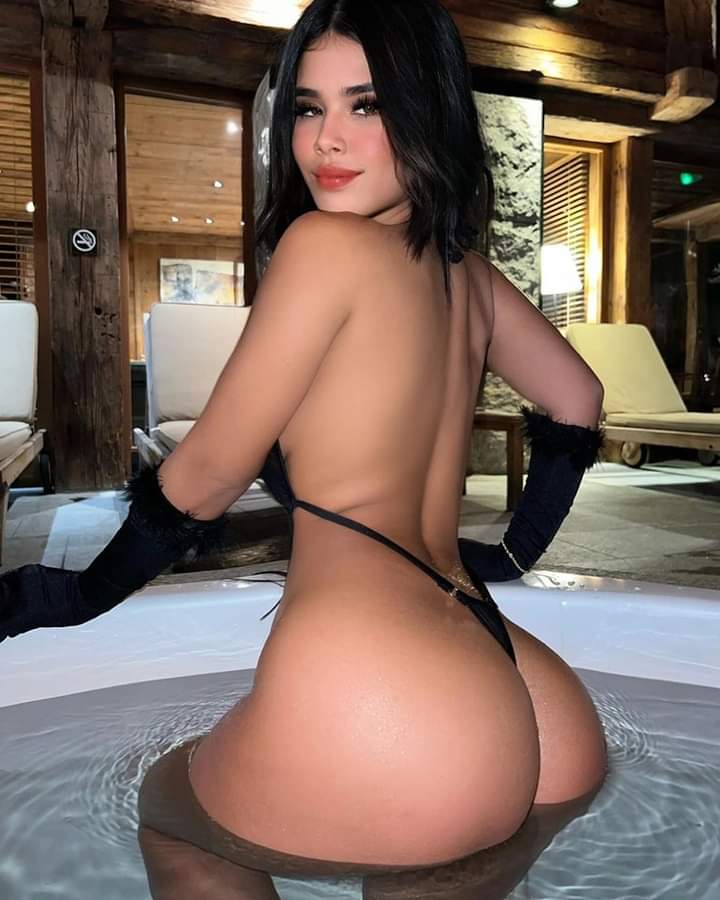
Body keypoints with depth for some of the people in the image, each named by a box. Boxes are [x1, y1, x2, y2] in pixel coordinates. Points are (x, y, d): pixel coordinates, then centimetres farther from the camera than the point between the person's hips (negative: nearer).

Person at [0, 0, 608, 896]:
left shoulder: (325, 243, -9)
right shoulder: (466, 270, 13)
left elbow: (205, 476, -3)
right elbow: (578, 401, 29)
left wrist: (76, 592, 13)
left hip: (388, 725, -7)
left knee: (172, 814, 26)